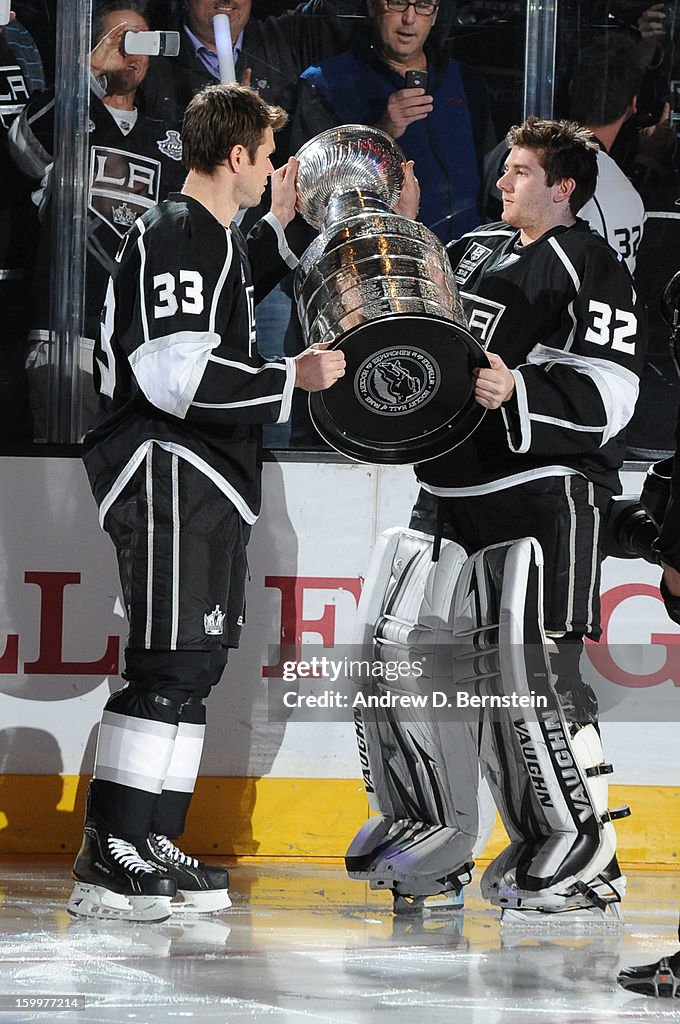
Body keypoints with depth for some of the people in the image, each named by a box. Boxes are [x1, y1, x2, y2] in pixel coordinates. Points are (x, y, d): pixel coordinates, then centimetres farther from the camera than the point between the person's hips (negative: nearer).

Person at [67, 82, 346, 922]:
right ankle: (106, 861, -15)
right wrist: (292, 379, -19)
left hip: (208, 482, 11)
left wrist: (277, 230, 32)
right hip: (167, 474, -11)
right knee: (171, 666, -14)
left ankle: (149, 848, 16)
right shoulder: (175, 237, -15)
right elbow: (175, 375, -25)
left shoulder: (209, 236, 17)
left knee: (193, 665, 11)